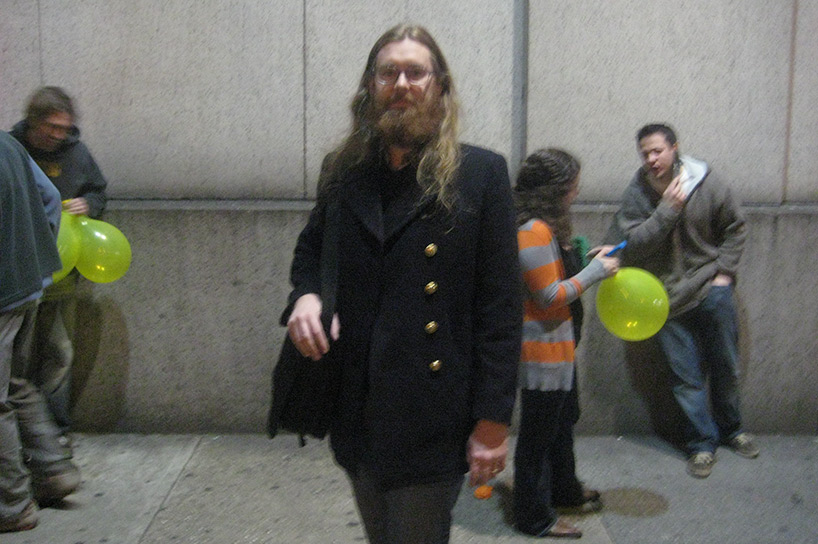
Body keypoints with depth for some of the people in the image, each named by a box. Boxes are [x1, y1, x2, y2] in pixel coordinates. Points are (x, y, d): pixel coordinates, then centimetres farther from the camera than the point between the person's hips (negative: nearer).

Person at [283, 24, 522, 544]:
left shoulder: (480, 173, -6)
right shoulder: (343, 170, 6)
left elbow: (500, 306, -7)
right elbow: (311, 250, 21)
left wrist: (493, 419, -10)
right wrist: (305, 294, -4)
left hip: (430, 419, -4)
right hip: (356, 411, 5)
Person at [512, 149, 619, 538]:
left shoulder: (546, 226, 10)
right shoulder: (532, 232, -23)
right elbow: (550, 297, -23)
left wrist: (588, 259, 8)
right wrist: (596, 271, -14)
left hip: (558, 346, 11)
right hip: (542, 349, -11)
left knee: (563, 420, 26)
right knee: (540, 431, 3)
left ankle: (564, 490, 46)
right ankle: (535, 517, 19)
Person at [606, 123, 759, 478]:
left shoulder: (706, 183, -8)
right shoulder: (635, 195, -9)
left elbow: (735, 227, 6)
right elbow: (633, 245, -18)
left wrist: (725, 271, 0)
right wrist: (667, 210, -24)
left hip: (711, 289, 1)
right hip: (668, 299, -1)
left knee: (725, 366, 16)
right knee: (686, 376, 4)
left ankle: (731, 429, 39)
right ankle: (701, 443, 21)